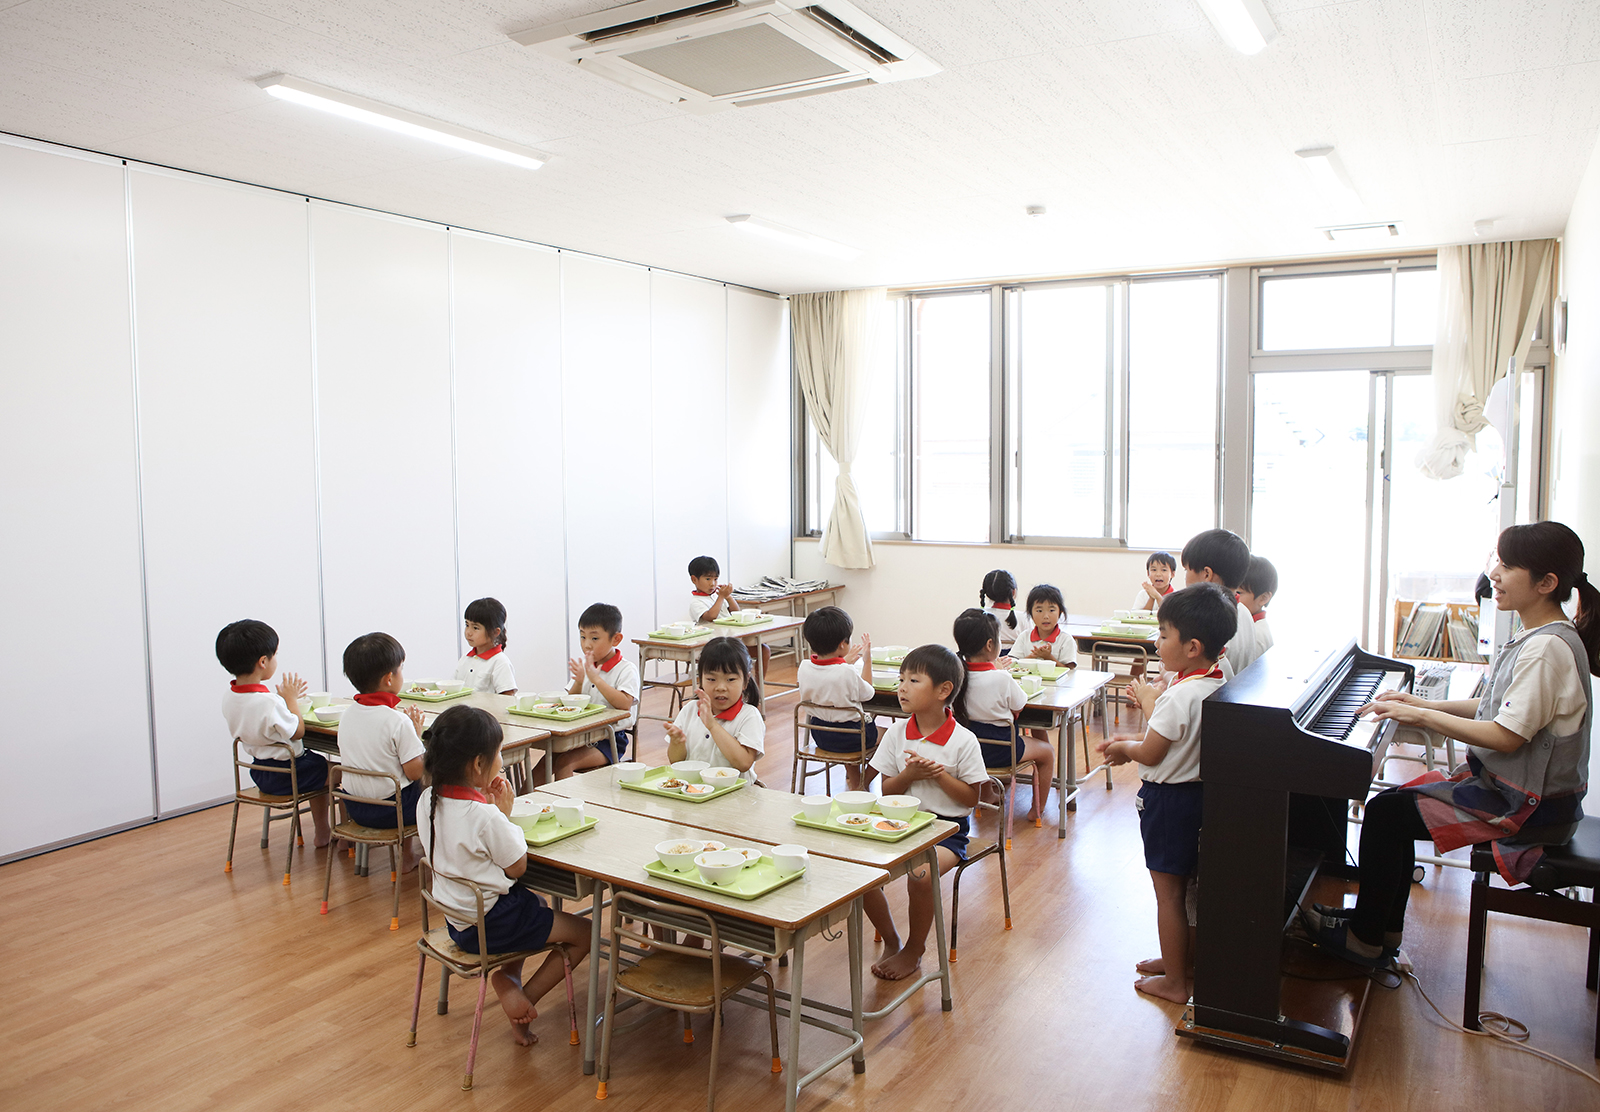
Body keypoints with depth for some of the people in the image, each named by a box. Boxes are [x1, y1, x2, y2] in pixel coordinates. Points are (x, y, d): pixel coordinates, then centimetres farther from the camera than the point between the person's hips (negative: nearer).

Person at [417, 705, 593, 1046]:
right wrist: (505, 812, -10)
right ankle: (524, 999, 9)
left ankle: (507, 977, 15)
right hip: (490, 924, -8)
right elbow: (517, 866, -16)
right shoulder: (486, 817, -29)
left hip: (454, 916, 8)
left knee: (531, 904, 34)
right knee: (584, 933, 5)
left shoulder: (428, 800, -5)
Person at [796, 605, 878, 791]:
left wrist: (845, 662, 18)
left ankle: (853, 779, 44)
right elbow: (867, 693, -6)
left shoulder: (804, 667, -10)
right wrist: (867, 659, 1)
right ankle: (862, 785, 20)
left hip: (819, 735, 6)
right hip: (849, 738, -6)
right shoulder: (847, 673, -27)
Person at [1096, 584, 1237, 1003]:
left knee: (1168, 891, 5)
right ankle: (1183, 959, 37)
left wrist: (1125, 747, 0)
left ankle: (1175, 982, 17)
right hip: (1196, 792, 9)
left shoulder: (1181, 695, -27)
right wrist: (1130, 744, 7)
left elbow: (1150, 753, -20)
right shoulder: (1214, 686, 1)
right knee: (1185, 885, 22)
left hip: (1168, 798, -9)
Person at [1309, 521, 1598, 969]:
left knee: (1384, 814, -14)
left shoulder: (1549, 648, -24)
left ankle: (1365, 939, 2)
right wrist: (1422, 704, 9)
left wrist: (1421, 715, -20)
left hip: (1525, 805, -10)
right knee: (1392, 802, 7)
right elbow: (1495, 708, 17)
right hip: (1499, 781, 10)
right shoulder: (1533, 638, 8)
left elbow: (1506, 736, -26)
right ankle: (1385, 929, 17)